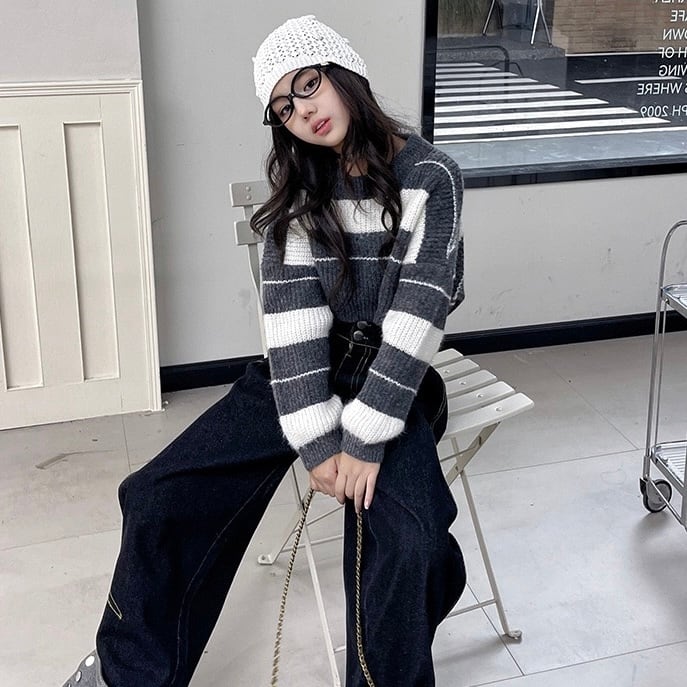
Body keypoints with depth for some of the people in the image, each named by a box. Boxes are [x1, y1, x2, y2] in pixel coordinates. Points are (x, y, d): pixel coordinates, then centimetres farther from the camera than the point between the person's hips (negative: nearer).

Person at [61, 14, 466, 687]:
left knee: (400, 543, -32)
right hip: (302, 372, 4)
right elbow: (292, 310, -9)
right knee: (159, 497, -8)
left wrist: (364, 438, -22)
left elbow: (417, 315, -18)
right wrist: (316, 437, -19)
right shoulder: (302, 186, 3)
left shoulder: (430, 177, -11)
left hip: (393, 378, -4)